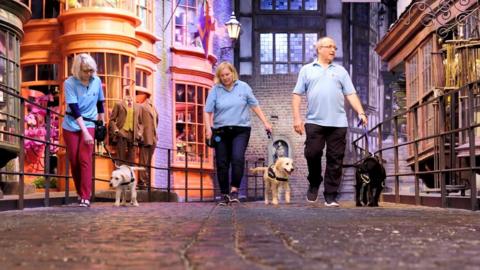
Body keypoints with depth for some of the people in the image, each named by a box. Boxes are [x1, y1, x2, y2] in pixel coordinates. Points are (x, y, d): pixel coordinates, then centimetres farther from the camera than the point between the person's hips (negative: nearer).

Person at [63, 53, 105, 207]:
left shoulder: (97, 81, -5)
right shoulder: (70, 83, -15)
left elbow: (100, 103, 10)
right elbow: (74, 109, -22)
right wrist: (84, 131, -28)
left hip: (89, 125, 1)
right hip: (71, 126, 0)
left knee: (85, 159, -11)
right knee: (74, 161, 4)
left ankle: (86, 197, -12)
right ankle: (80, 192, 20)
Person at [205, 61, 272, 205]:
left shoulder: (243, 87, 4)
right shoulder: (215, 90, 2)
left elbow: (254, 106, 8)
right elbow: (208, 111, 1)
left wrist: (265, 122, 4)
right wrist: (208, 128, -13)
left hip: (241, 130, -1)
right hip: (221, 131, 1)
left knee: (237, 158, -21)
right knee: (222, 164, 3)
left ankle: (235, 189, -14)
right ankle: (224, 194, 13)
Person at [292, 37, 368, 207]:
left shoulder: (340, 71, 17)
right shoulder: (307, 70, 12)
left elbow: (351, 95, 11)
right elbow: (297, 95, 7)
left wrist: (361, 113, -4)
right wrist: (296, 118, -3)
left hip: (338, 123, 1)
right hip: (314, 122, -1)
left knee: (335, 160, -1)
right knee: (312, 154, -5)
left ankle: (330, 196, 4)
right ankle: (314, 183, 22)